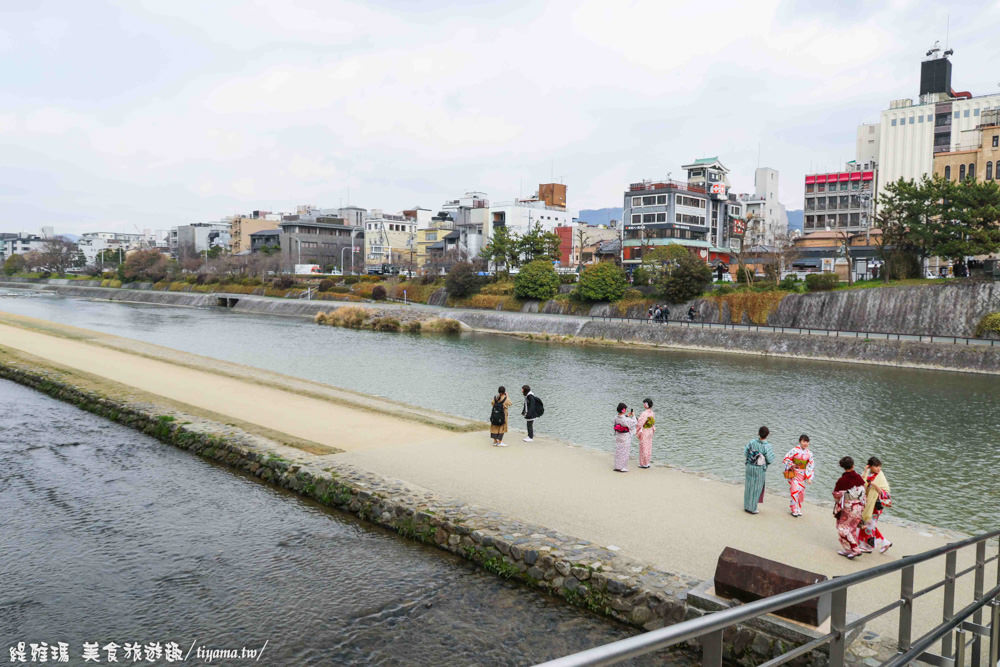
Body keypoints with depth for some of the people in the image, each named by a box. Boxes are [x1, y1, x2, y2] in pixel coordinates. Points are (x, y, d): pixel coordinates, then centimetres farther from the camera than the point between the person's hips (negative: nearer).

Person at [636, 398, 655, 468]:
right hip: (650, 431, 8)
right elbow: (653, 423, 11)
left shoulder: (644, 413, -23)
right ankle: (647, 463, 22)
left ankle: (644, 464, 8)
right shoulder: (652, 413, 2)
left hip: (644, 432, -8)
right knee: (648, 447, 14)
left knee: (643, 447, 2)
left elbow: (639, 423, -22)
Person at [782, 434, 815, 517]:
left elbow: (810, 465, 5)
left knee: (801, 492, 7)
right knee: (795, 491, -10)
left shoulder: (809, 453, 2)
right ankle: (795, 510, 0)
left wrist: (809, 478, 1)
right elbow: (786, 458, -4)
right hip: (793, 474, -4)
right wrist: (792, 465, -18)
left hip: (802, 475, 4)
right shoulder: (794, 450, -11)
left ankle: (798, 509, 24)